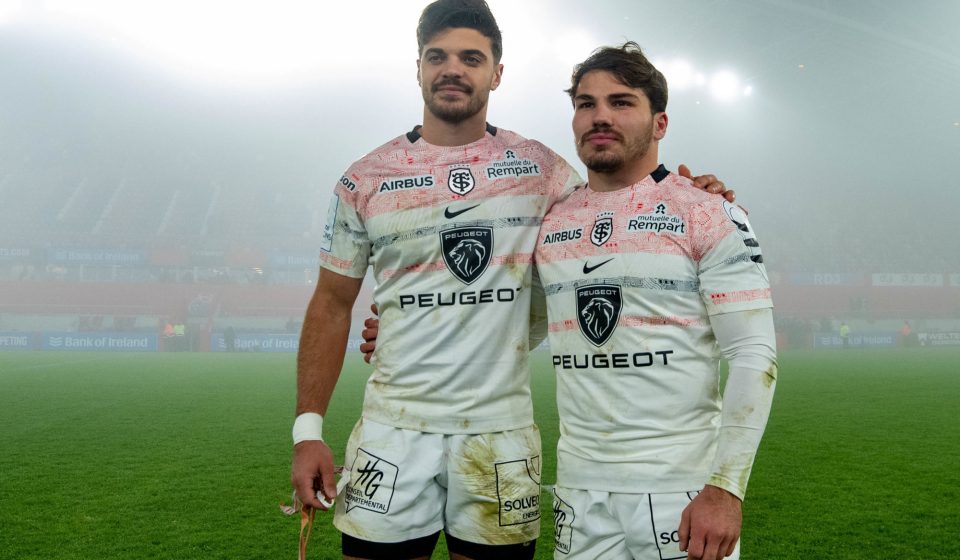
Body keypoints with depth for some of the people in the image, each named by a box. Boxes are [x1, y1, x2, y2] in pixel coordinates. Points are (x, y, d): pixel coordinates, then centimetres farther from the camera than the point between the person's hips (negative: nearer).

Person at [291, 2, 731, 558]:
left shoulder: (540, 167, 3)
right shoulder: (366, 179, 3)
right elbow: (333, 305, 5)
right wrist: (307, 429, -1)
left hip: (502, 433, 1)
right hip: (392, 430, 0)